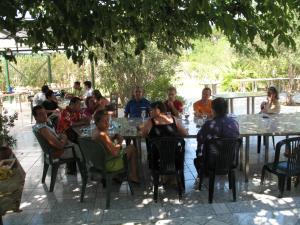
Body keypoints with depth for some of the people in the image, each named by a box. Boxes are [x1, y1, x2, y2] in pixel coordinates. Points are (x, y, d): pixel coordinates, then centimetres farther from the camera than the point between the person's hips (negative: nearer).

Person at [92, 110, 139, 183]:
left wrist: (115, 136, -4)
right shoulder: (102, 134, -30)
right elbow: (114, 153, -29)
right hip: (108, 164, -9)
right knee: (132, 148, 6)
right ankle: (133, 176, 20)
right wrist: (119, 143, -11)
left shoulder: (95, 131, -1)